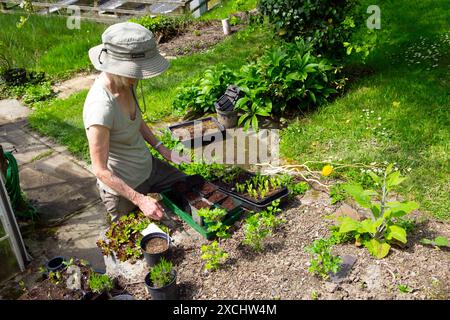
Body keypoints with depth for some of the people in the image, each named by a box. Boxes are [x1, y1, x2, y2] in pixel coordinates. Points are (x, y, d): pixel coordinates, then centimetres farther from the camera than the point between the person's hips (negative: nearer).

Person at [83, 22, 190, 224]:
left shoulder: (126, 83, -12)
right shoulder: (100, 108, -35)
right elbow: (100, 170, -27)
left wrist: (161, 149, 2)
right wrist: (139, 199, -25)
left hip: (148, 167, 7)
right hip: (121, 185, -7)